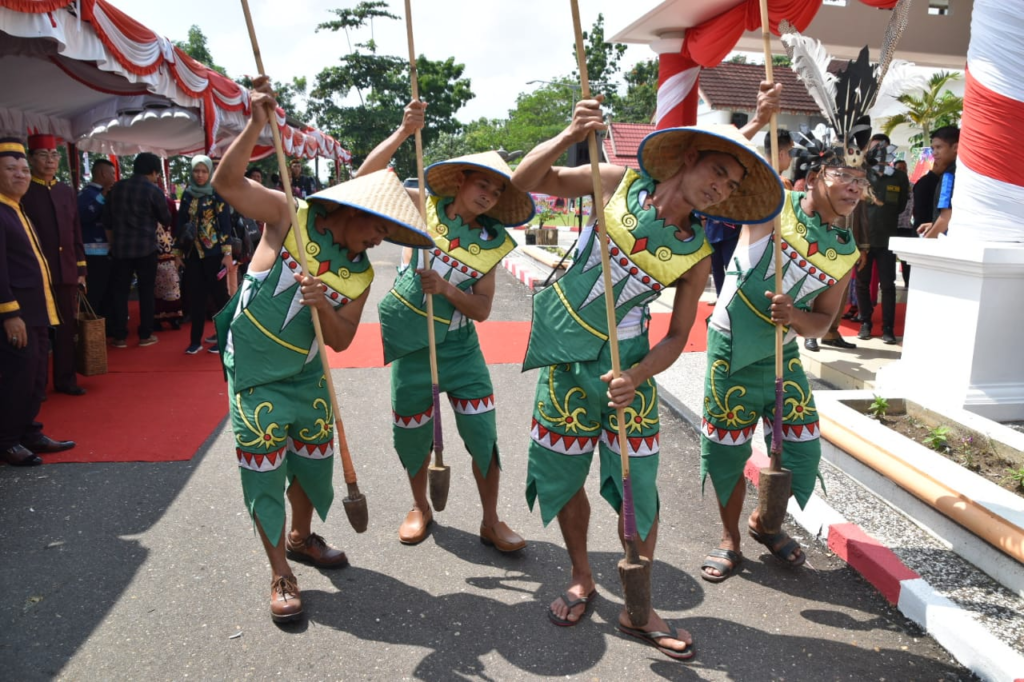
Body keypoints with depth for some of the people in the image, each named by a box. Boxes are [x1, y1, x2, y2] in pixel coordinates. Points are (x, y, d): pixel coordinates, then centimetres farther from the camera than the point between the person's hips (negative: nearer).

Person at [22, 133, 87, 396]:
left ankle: (65, 379, 20)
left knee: (67, 327, 10)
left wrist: (81, 270, 10)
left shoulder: (67, 192, 12)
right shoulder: (22, 192, -4)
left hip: (67, 272, 5)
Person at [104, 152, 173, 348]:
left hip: (120, 247, 3)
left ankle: (120, 336, 8)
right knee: (147, 290, 5)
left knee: (120, 291, 7)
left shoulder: (117, 187, 6)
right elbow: (166, 219, 5)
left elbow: (107, 220, 11)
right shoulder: (154, 191, -7)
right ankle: (145, 335, 7)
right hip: (146, 247, -3)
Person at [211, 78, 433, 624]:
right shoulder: (289, 217, -12)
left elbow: (341, 340, -4)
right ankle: (280, 575, 14)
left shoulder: (360, 273, 0)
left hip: (307, 374, 5)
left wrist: (323, 305, -24)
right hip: (255, 374, -5)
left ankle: (300, 537, 41)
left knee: (313, 459, 14)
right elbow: (226, 182, -21)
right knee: (264, 470, -1)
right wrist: (255, 126, -32)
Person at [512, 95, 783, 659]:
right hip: (565, 357, 0)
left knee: (638, 488, 1)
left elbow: (678, 336, 0)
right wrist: (569, 137, -23)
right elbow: (526, 181, -6)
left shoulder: (697, 255, -4)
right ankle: (581, 579, 32)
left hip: (626, 367, 1)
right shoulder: (620, 183, -6)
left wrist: (636, 376, -18)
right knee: (563, 477, 8)